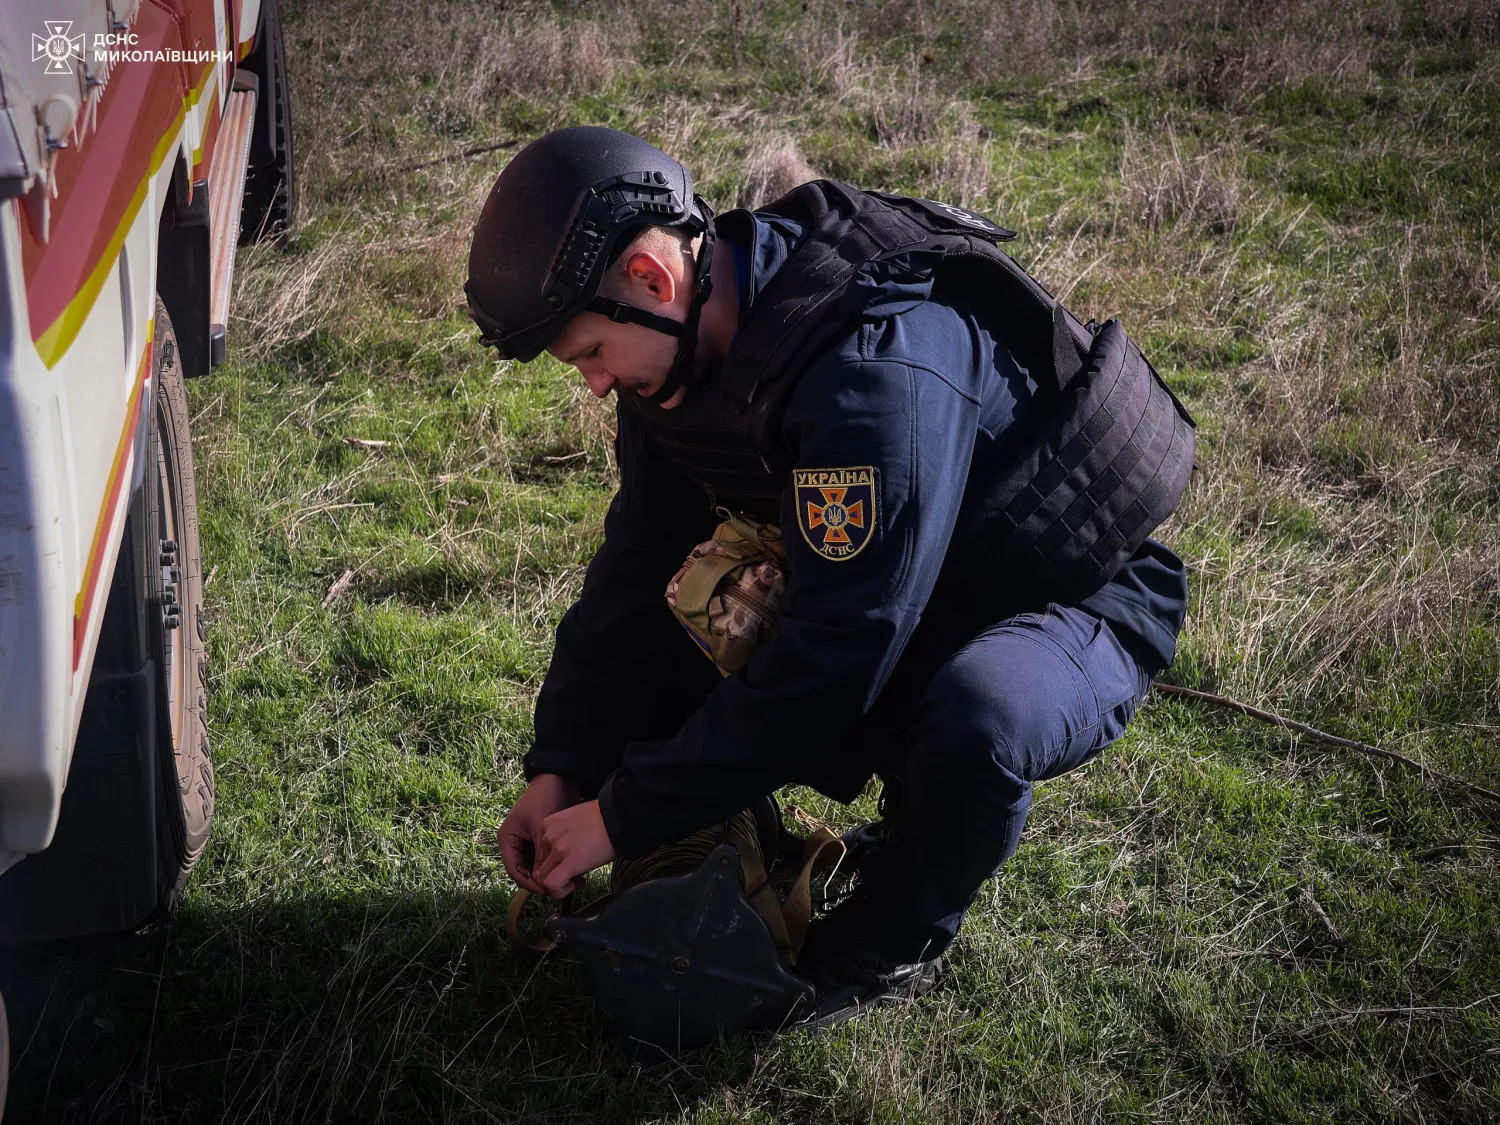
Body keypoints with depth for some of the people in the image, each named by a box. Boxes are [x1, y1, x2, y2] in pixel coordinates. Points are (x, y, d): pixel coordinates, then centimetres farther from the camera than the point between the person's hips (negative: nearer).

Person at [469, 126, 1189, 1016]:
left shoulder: (875, 371, -36)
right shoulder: (686, 346, -8)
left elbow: (832, 662, -35)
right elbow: (640, 562, 1)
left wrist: (624, 817, -27)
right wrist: (560, 769, -6)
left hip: (1072, 599, -7)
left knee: (973, 725, -40)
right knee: (642, 658, -2)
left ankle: (891, 949, -7)